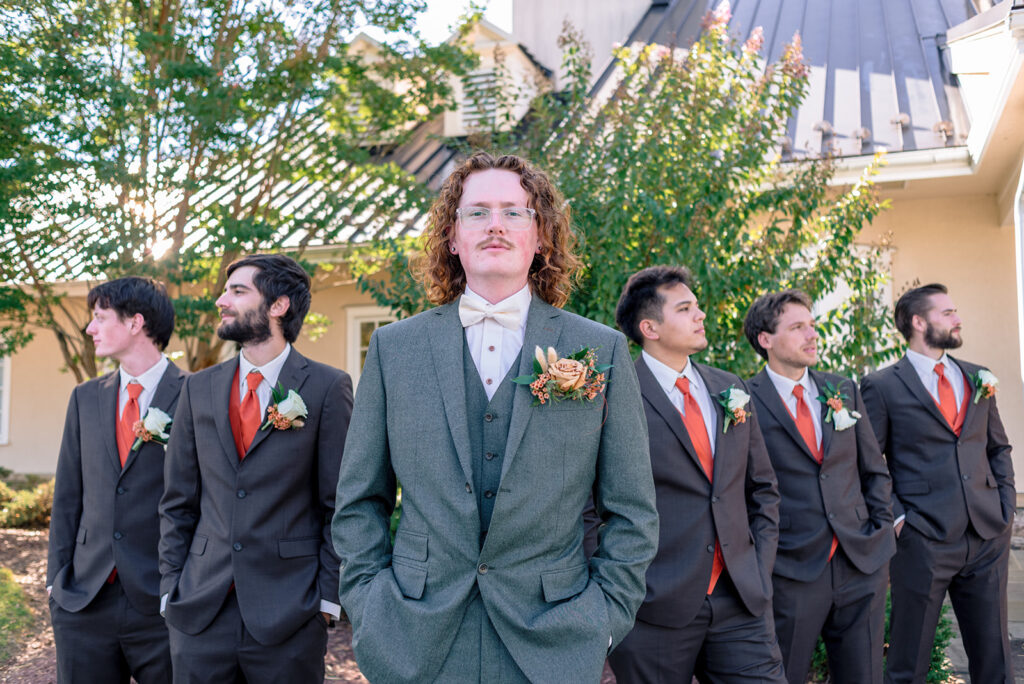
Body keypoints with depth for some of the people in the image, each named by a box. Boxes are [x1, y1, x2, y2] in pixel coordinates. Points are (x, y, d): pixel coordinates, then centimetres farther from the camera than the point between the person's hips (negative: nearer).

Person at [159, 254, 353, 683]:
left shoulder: (327, 388, -5)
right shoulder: (198, 389, 8)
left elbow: (340, 503, -5)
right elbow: (178, 502, 11)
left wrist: (327, 597, -7)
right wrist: (171, 587, 6)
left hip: (289, 614, -3)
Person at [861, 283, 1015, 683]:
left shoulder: (977, 378, 14)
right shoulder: (881, 387, -3)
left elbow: (998, 448, 19)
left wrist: (1006, 506, 8)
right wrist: (896, 518, -11)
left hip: (988, 536, 5)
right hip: (923, 541, -5)